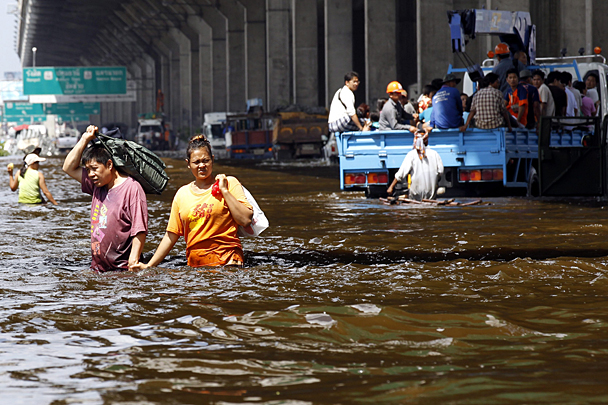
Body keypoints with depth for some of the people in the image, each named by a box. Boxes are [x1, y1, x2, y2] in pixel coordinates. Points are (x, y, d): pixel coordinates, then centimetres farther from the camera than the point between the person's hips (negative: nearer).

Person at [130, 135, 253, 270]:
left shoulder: (229, 183, 6)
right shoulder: (182, 194, 14)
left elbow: (246, 220, -5)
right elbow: (171, 235, 17)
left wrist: (224, 191, -5)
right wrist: (149, 266, 13)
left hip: (227, 259, -4)